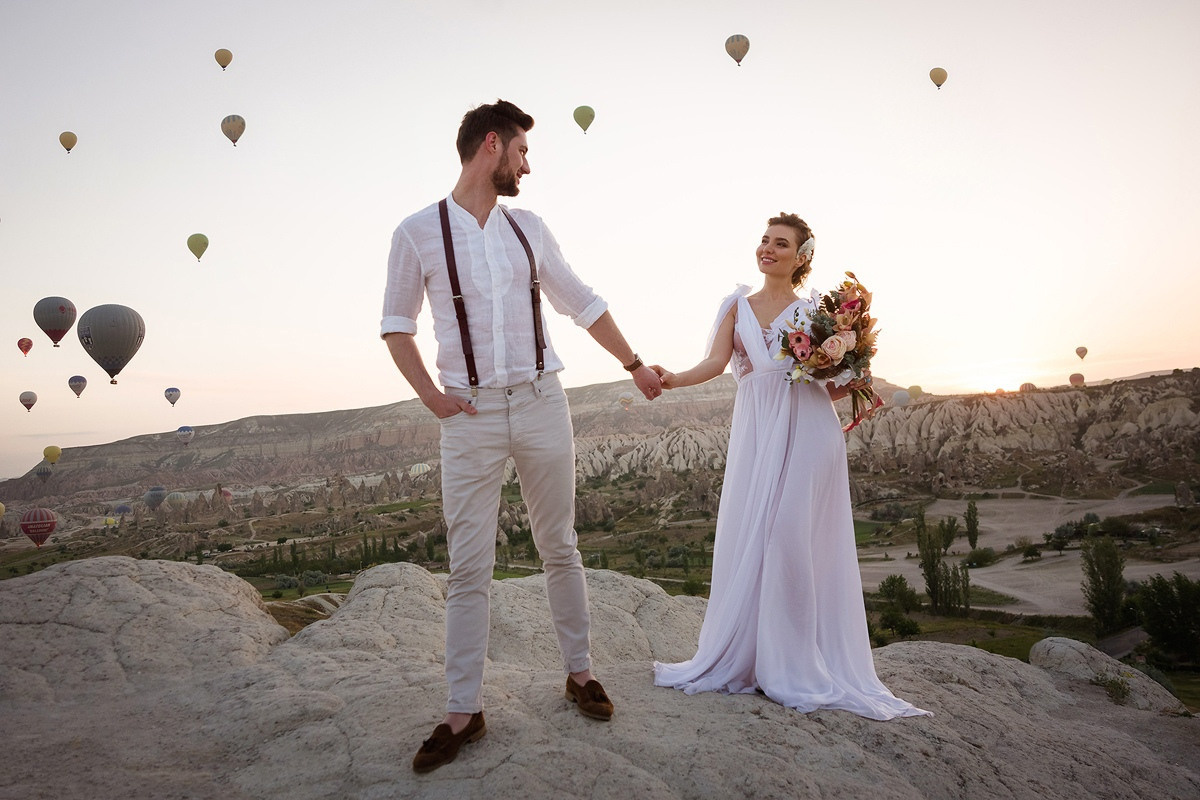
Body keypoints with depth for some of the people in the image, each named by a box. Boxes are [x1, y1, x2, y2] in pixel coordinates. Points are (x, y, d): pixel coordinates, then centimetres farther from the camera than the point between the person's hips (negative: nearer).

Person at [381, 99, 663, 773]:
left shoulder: (529, 229, 10)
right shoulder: (418, 232, 1)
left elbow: (584, 304, 18)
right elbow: (397, 323, 8)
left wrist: (635, 365, 20)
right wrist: (429, 394, -4)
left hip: (542, 404, 3)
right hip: (471, 415, -2)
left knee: (560, 547, 10)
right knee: (469, 567, 2)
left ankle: (580, 672, 28)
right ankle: (465, 711, 15)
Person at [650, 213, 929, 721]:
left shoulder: (816, 308, 11)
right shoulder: (738, 306, 17)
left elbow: (834, 386, 12)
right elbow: (715, 363, 2)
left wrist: (852, 384, -9)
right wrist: (672, 380, -15)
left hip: (806, 427, -2)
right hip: (755, 429, 3)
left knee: (793, 535, -8)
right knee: (747, 538, 0)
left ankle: (796, 665, 4)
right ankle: (740, 659, 11)